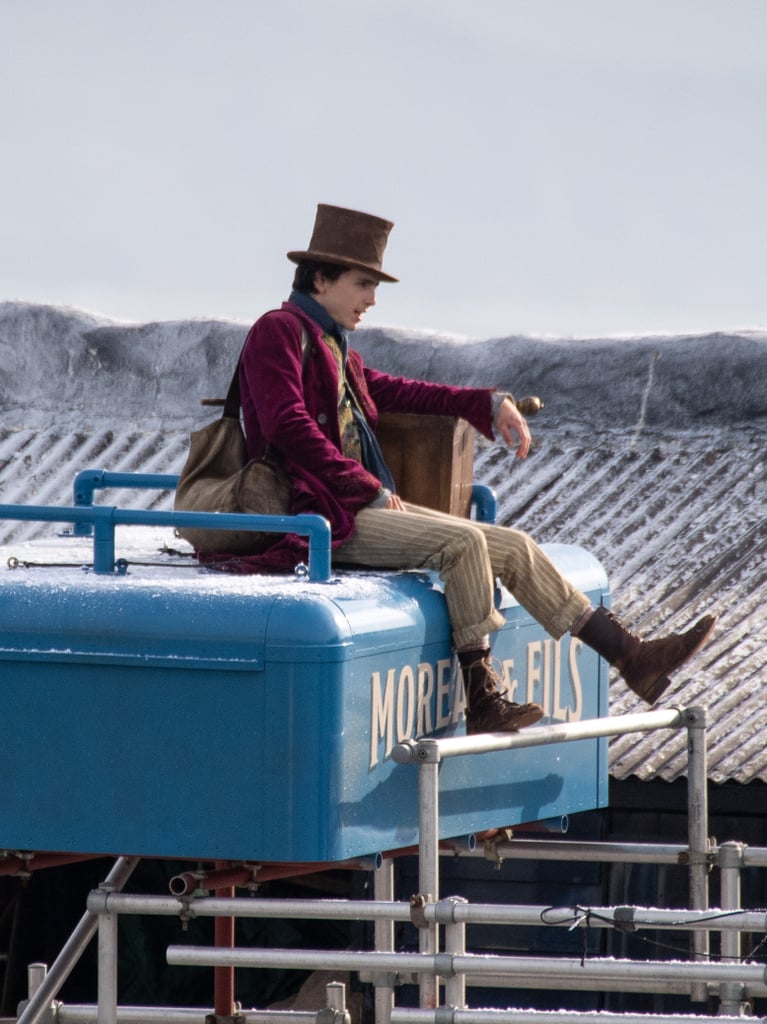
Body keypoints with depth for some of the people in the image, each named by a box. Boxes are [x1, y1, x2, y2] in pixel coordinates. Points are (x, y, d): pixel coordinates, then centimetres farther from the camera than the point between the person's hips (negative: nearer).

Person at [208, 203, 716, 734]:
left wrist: (490, 404, 16)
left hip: (369, 505, 10)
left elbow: (394, 391, 29)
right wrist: (370, 488, -14)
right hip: (324, 515, -10)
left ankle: (630, 656, -3)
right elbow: (289, 426, -17)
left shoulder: (336, 348, 21)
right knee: (463, 543, -27)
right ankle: (480, 699, -24)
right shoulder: (280, 331, -6)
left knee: (514, 548, 0)